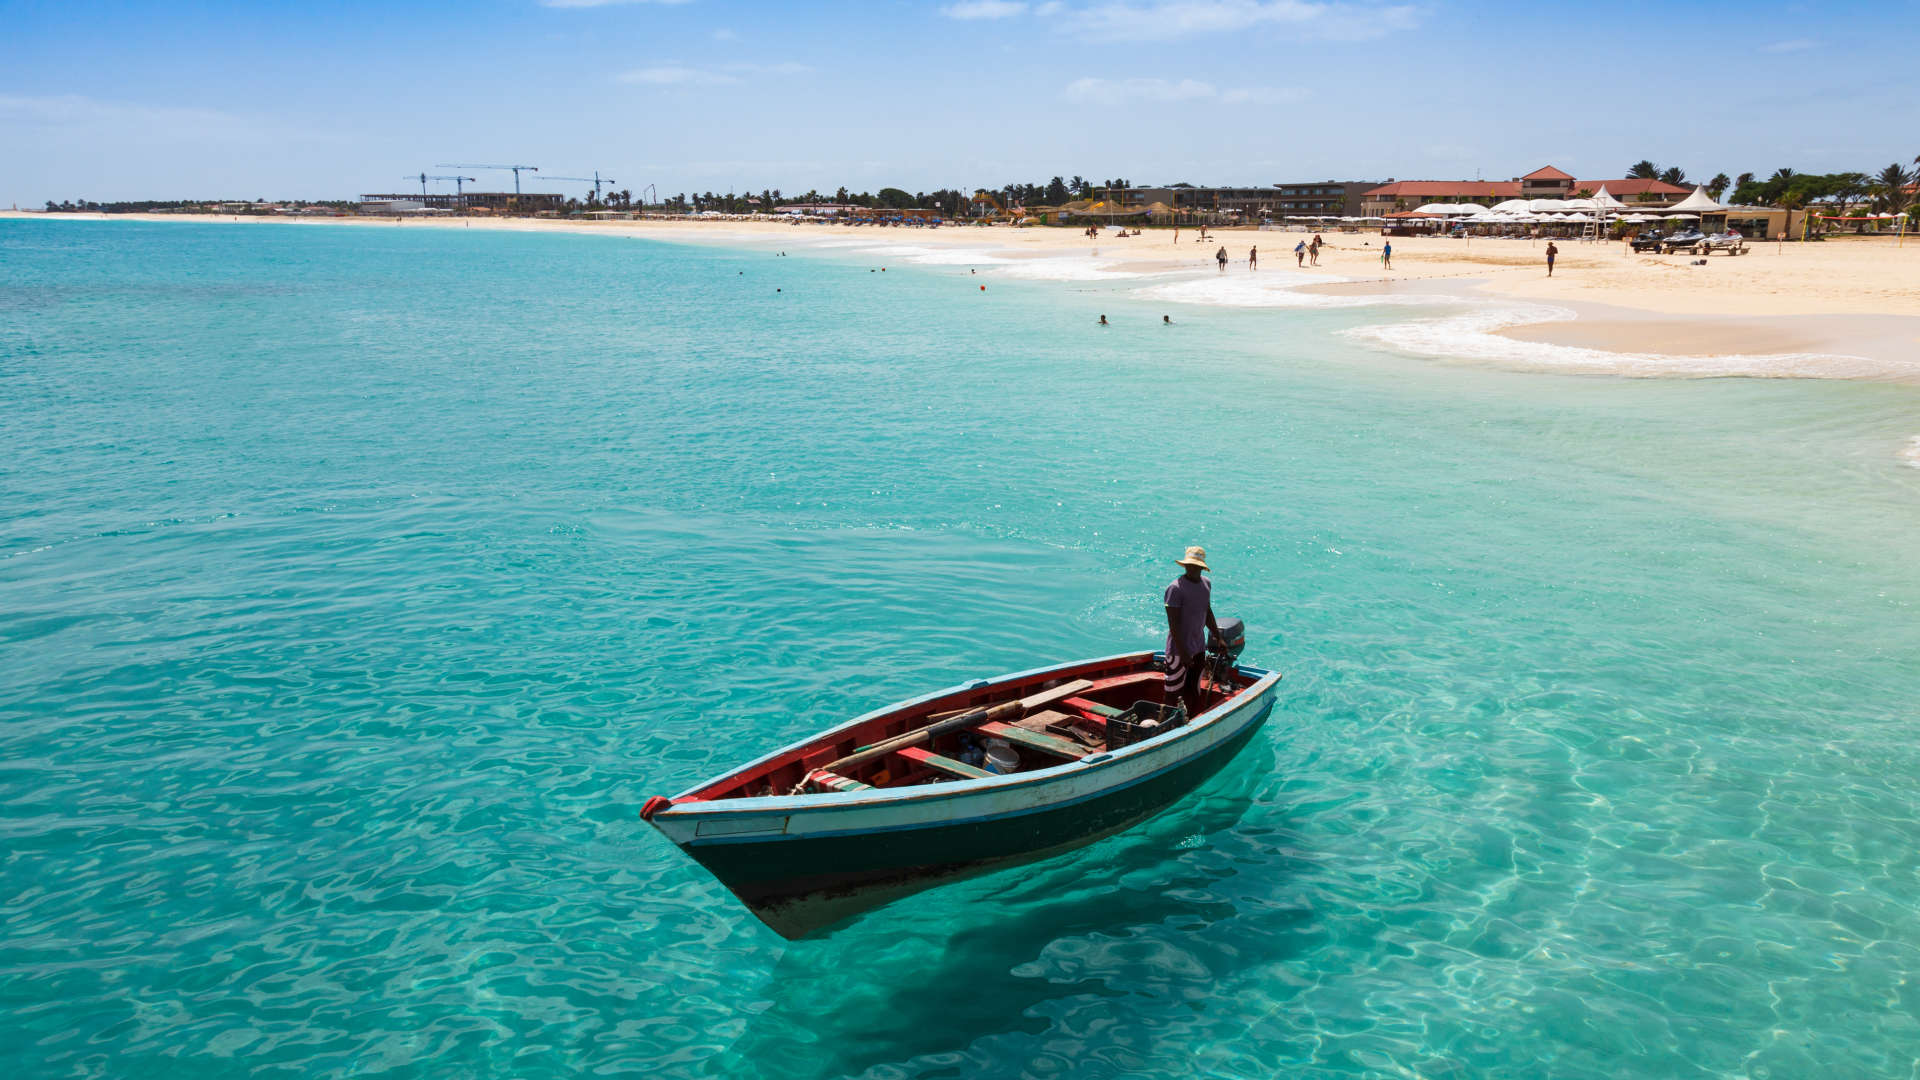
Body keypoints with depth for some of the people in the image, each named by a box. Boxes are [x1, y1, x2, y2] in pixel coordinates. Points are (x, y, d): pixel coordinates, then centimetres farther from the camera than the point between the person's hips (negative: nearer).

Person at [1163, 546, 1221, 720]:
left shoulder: (1206, 584, 7)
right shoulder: (1175, 588, -17)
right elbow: (1173, 624, -20)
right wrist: (1183, 653, -22)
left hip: (1199, 647, 7)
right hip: (1179, 650, -7)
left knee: (1193, 693, 15)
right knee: (1173, 693, -1)